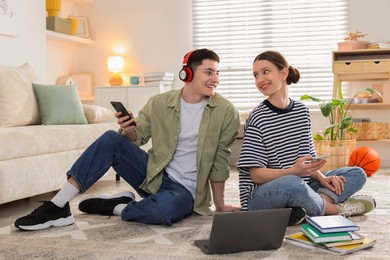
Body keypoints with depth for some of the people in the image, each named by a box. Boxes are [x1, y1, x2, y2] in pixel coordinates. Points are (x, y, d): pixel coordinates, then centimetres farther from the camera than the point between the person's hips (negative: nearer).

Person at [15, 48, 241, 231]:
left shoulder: (226, 112, -10)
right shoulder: (159, 103, -2)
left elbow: (220, 161, -4)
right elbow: (138, 137, 5)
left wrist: (220, 205, 1)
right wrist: (127, 130, -19)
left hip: (185, 190, -3)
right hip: (154, 174, 3)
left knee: (166, 208, -40)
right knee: (111, 139, -19)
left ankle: (115, 206, -9)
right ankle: (57, 207, -17)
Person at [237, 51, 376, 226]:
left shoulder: (301, 110, 9)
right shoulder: (257, 118, -9)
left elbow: (308, 157, 13)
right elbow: (256, 175, -13)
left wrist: (321, 177, -7)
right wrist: (293, 171, -27)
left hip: (300, 185, 7)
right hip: (260, 195, -7)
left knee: (357, 174, 1)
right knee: (292, 184, -39)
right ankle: (334, 208, -9)